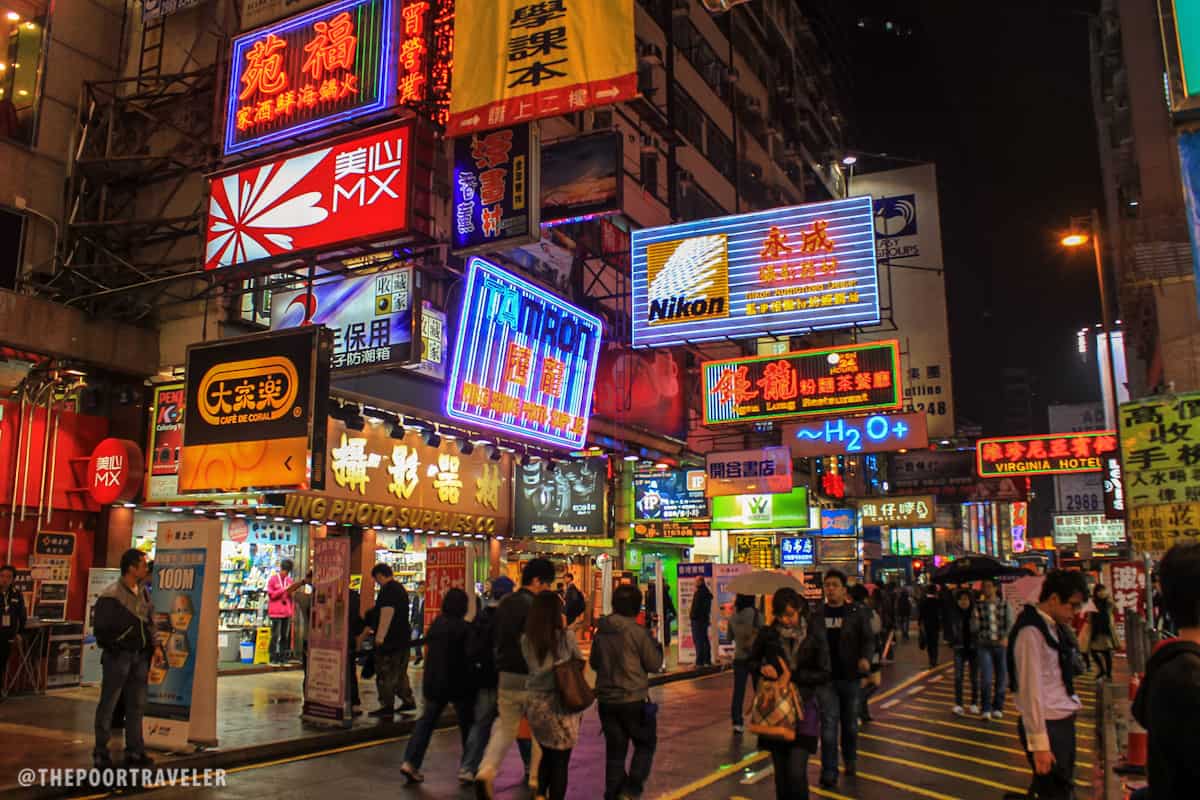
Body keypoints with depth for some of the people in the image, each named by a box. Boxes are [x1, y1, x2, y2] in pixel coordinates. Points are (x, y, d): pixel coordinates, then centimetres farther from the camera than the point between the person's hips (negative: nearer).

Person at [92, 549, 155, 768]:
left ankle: (134, 751, 20)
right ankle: (101, 753, 14)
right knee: (109, 704, 3)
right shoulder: (112, 595, -14)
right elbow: (100, 627, -14)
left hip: (140, 656, 7)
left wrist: (153, 644, 7)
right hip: (118, 656, -7)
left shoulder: (143, 592, 10)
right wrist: (115, 647, -12)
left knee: (137, 705, 11)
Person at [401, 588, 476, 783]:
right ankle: (466, 765, 18)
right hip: (458, 683, -5)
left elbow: (427, 651, 13)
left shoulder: (435, 624, 5)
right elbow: (469, 656, -10)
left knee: (427, 720, 11)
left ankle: (411, 762, -1)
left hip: (433, 681, 5)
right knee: (467, 722, 11)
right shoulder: (463, 627, -13)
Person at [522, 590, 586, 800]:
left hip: (534, 702, 4)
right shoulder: (565, 638, -11)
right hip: (559, 705, -4)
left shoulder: (526, 639, -1)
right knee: (560, 760, 9)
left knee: (547, 755, 23)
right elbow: (580, 661, 4)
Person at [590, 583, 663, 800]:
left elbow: (594, 662, 12)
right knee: (645, 744, 13)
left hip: (606, 699, 4)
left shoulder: (601, 631, 1)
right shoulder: (637, 631, -14)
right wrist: (656, 646, 11)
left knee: (615, 750, 13)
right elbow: (654, 664, -6)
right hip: (633, 699, -4)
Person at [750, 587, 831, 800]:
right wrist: (762, 668, -12)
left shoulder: (814, 634, -7)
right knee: (781, 773, 10)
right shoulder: (768, 634, -2)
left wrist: (792, 675, -16)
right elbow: (752, 660, 11)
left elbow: (824, 673, -4)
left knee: (796, 773, -11)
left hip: (803, 707, -2)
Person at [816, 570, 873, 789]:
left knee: (850, 723, 15)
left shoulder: (855, 612, -2)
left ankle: (849, 761, 36)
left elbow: (868, 639, -7)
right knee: (829, 724, -5)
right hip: (825, 677, 0)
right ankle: (829, 772, -2)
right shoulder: (818, 614, 3)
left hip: (849, 676, 0)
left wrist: (865, 658, -25)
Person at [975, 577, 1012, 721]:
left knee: (1001, 678, 7)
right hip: (984, 645, -1)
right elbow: (975, 625, 5)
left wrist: (1006, 638, -17)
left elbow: (1010, 623, -3)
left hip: (1001, 645, 1)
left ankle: (998, 708, 22)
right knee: (986, 678, -10)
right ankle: (986, 709, 2)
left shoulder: (1004, 605, 4)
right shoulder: (979, 606, 3)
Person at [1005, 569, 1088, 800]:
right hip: (1047, 726, -9)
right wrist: (1039, 744, -21)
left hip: (1064, 721, 9)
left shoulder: (1055, 627, 8)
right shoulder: (1031, 632, -20)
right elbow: (1030, 691, -21)